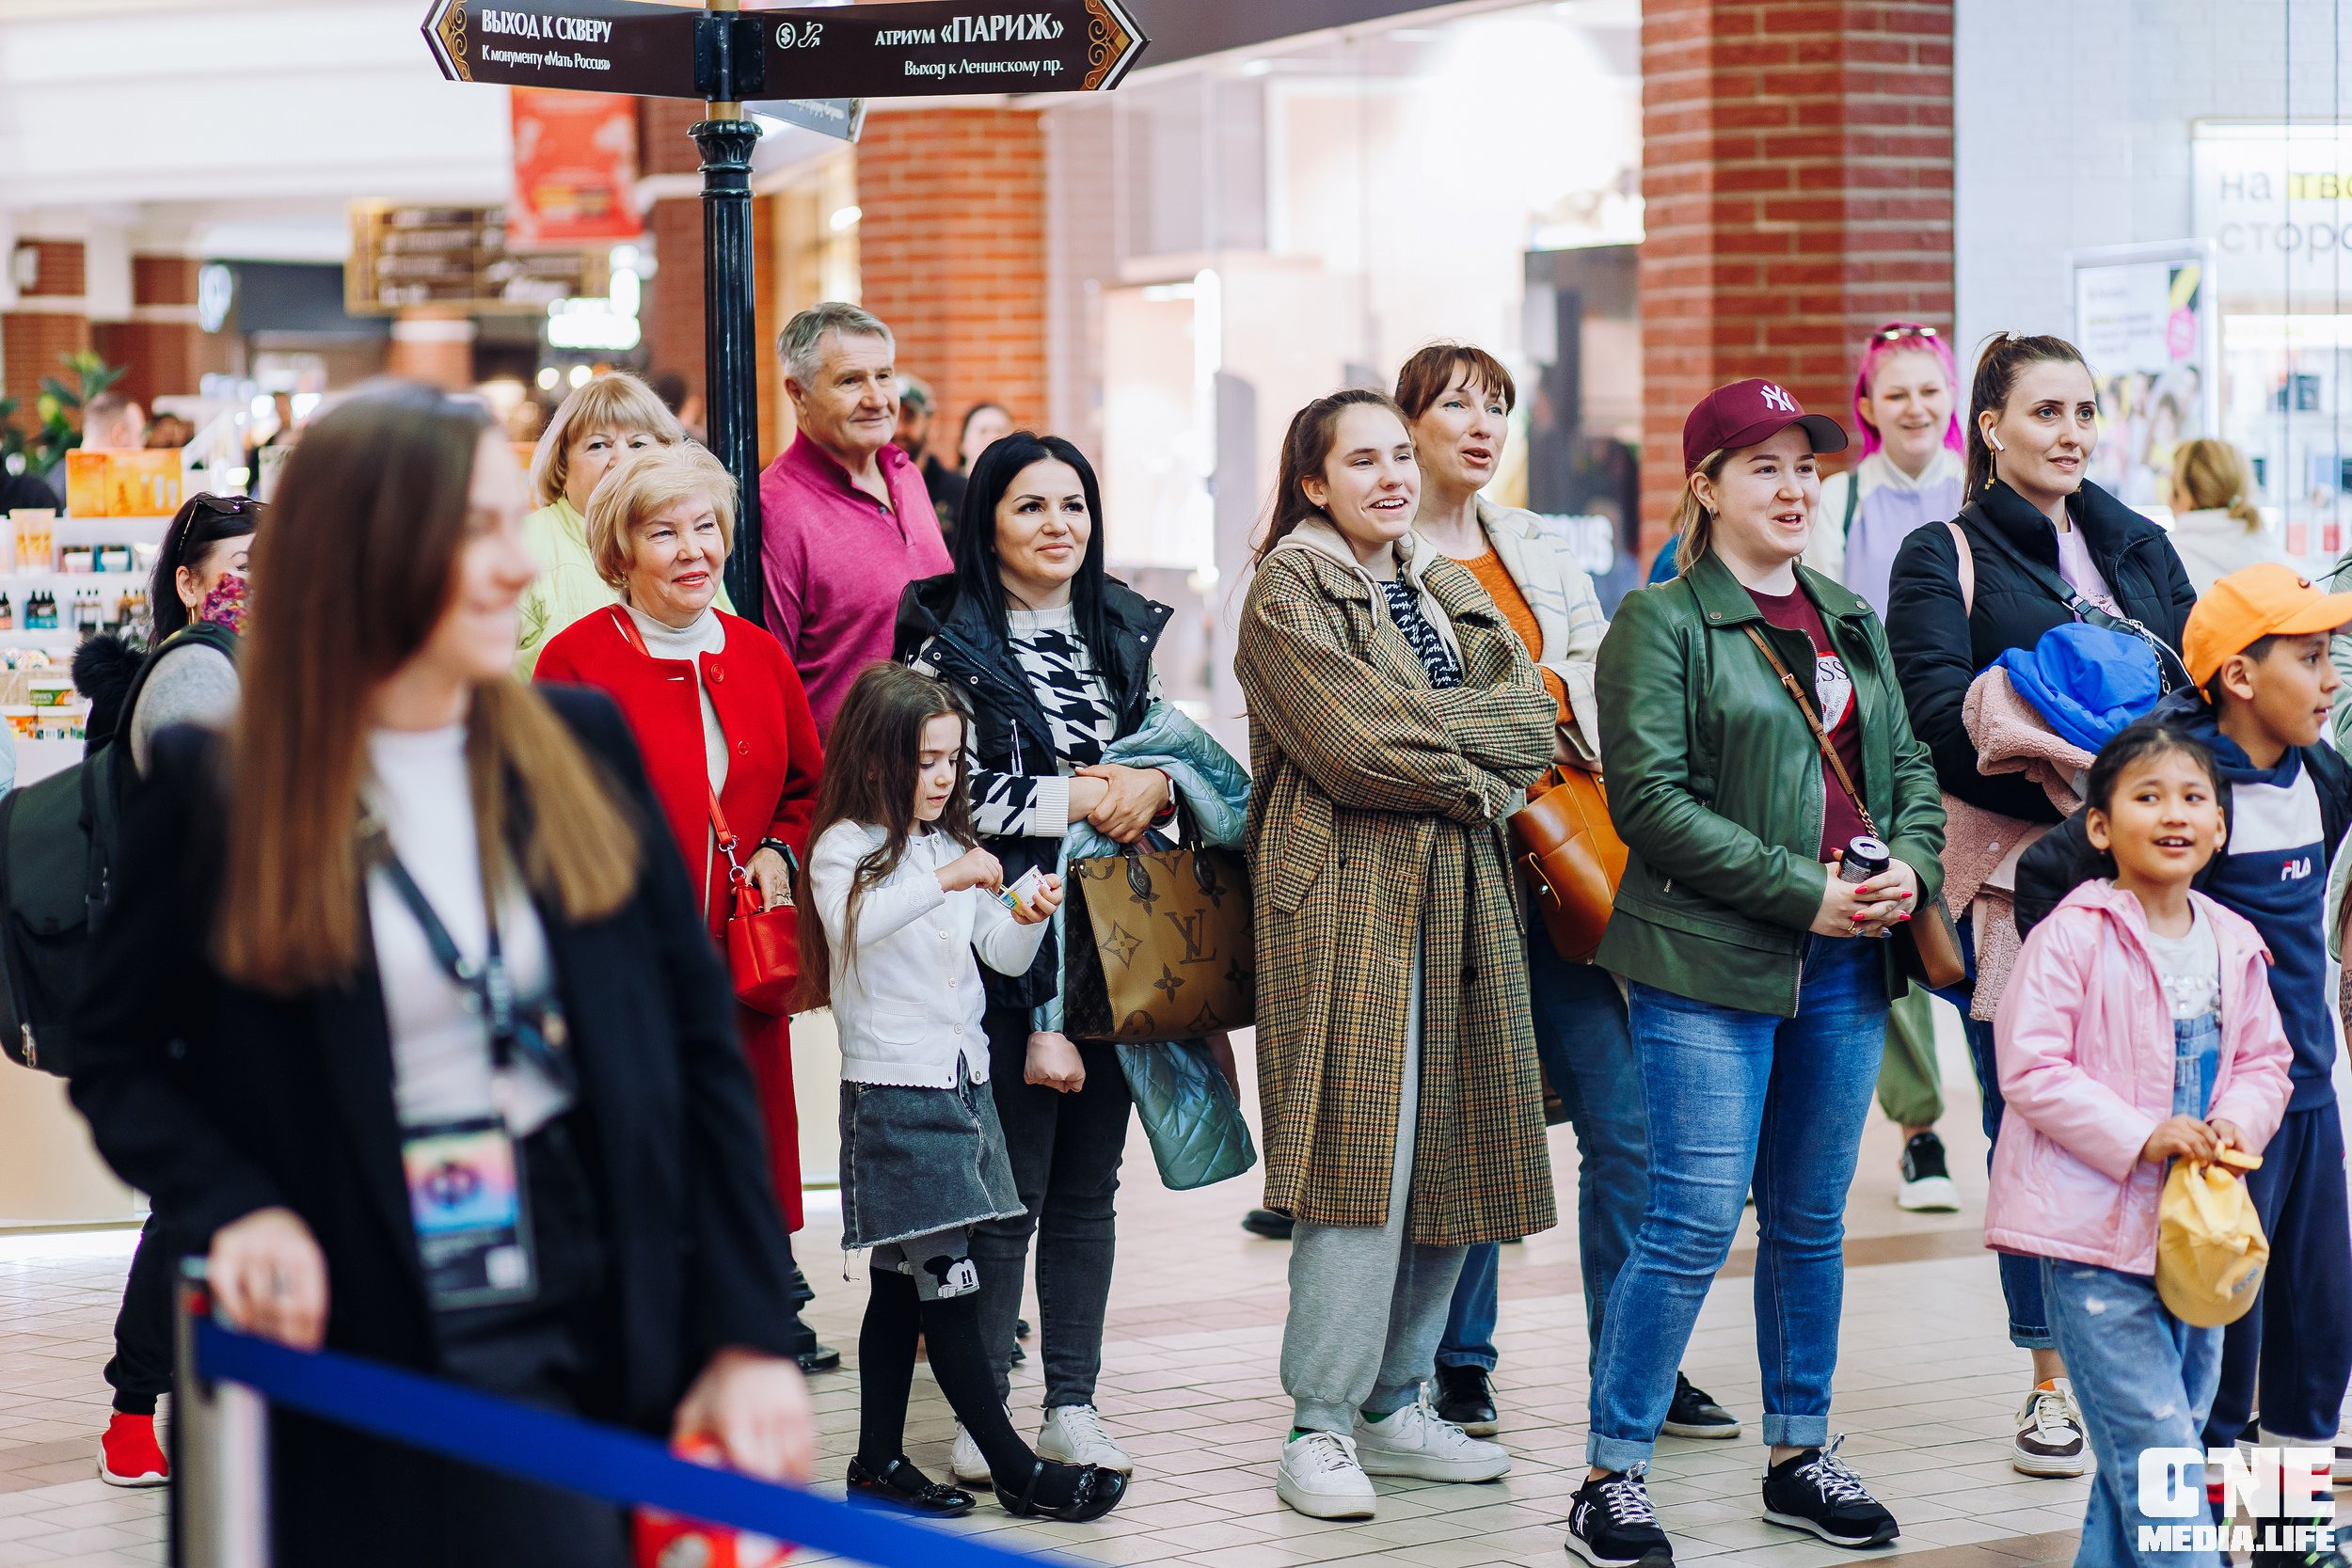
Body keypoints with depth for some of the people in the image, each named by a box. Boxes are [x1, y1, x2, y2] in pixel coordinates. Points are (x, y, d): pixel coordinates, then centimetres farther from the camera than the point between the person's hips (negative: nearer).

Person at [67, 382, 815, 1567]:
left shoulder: (580, 747, 5)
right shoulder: (212, 794, -2)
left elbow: (701, 1047, 6)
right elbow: (117, 1060, 8)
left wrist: (745, 1334, 0)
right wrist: (233, 1205, -12)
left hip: (605, 1354, 3)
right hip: (364, 1373, -2)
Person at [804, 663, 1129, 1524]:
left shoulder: (954, 847, 15)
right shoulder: (845, 847, -8)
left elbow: (1003, 957, 13)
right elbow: (851, 925, -28)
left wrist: (1028, 919, -8)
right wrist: (944, 881, -38)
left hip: (962, 1080, 8)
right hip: (892, 1089, -8)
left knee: (903, 1284, 11)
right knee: (950, 1286, -7)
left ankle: (879, 1463, 16)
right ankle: (1017, 1471, -5)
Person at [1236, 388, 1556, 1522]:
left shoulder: (1450, 590, 20)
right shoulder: (1287, 592, -1)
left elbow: (1534, 717, 6)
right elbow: (1357, 744, -14)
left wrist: (1417, 730, -8)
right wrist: (1471, 760, -1)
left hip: (1460, 897, 7)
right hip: (1347, 897, -7)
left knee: (1449, 1160, 6)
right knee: (1362, 1163, -11)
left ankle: (1397, 1403, 16)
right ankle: (1319, 1427, -6)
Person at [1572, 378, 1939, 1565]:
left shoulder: (1851, 621, 17)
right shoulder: (1660, 622, -4)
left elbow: (1909, 764, 17)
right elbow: (1651, 799, -12)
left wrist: (1911, 864, -5)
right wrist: (1802, 892, -16)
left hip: (1844, 966, 6)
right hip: (1710, 966, -6)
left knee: (1810, 1222, 13)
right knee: (1696, 1222, -9)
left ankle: (1800, 1456, 24)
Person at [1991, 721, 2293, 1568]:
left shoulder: (2233, 944, 8)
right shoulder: (2074, 935, -12)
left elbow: (2263, 1058, 16)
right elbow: (2030, 1069, -16)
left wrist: (2238, 1121, -6)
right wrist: (2140, 1136, -21)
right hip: (2092, 1232, -7)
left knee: (2154, 1438, 15)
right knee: (2155, 1444, -10)